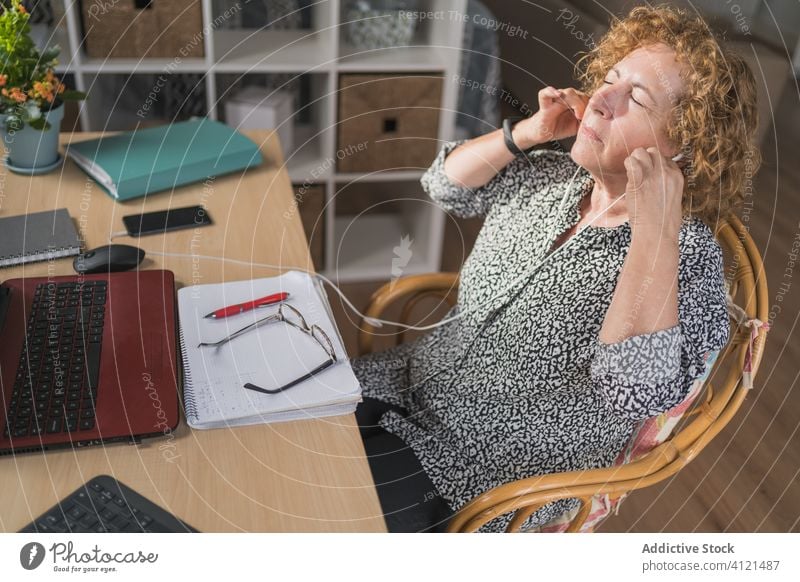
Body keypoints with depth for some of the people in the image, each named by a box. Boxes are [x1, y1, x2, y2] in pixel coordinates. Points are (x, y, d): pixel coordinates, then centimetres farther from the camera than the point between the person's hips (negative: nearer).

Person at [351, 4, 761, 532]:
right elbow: (446, 185, 10)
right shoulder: (549, 176, -2)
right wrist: (528, 132, -6)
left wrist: (657, 224, -38)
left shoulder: (689, 256, -22)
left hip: (497, 469, -6)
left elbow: (638, 393, -37)